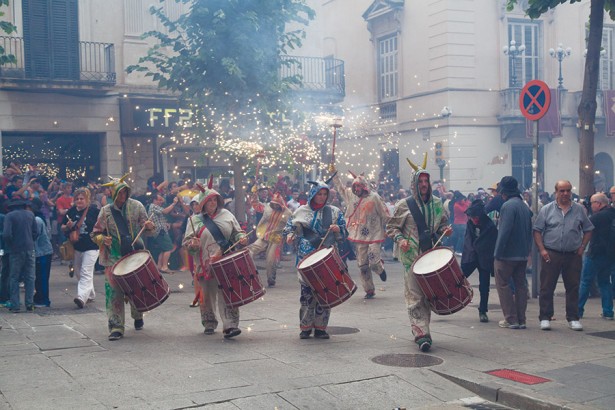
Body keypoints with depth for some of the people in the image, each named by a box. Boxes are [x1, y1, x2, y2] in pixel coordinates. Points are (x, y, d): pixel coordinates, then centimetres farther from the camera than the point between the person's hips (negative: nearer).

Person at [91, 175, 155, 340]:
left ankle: (138, 317, 38)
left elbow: (147, 232, 4)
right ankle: (116, 327, -3)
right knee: (114, 291, -8)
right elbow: (95, 234, 6)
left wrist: (149, 227, -20)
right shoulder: (106, 212, 0)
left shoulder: (136, 206, 1)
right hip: (114, 258, -1)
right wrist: (102, 239, -16)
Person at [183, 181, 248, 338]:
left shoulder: (226, 215, 10)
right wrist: (192, 244, -18)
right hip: (206, 265, 0)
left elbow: (236, 232, 16)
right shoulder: (195, 220, 6)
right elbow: (186, 242, 4)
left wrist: (241, 238, -6)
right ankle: (209, 324, 28)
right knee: (208, 296, 10)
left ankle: (230, 326, -11)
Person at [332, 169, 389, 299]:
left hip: (374, 236, -4)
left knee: (374, 262, -12)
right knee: (363, 265, 5)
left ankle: (380, 268, 25)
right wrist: (334, 173, 17)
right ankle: (369, 290, 16)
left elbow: (385, 214, -1)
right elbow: (340, 186, 20)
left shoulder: (374, 197, -5)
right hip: (359, 237, 4)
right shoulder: (351, 196, 7)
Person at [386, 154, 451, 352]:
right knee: (415, 296, -9)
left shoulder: (437, 204, 9)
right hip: (411, 257, -4)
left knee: (429, 294, 9)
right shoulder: (404, 205, -1)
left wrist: (445, 229, -1)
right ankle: (422, 334, -12)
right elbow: (391, 227, 4)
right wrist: (400, 239, -14)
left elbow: (442, 223, 22)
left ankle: (420, 329, 23)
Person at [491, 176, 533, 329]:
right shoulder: (524, 206, 12)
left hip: (507, 254, -8)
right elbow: (530, 231, 16)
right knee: (520, 285, 11)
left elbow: (504, 232, -21)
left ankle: (511, 319, 0)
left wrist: (497, 253, -16)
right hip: (523, 254, 8)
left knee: (503, 285, 1)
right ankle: (521, 320, 14)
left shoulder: (508, 206, -15)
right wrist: (527, 250, 19)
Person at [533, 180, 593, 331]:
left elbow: (588, 230, 14)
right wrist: (542, 249, -7)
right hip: (551, 254, -2)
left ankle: (573, 318, 16)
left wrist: (582, 248, 3)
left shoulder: (579, 210, 7)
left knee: (573, 287, 6)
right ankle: (545, 318, 8)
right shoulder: (547, 209, 2)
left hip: (573, 255, 2)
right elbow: (537, 231, 2)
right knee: (547, 287, 0)